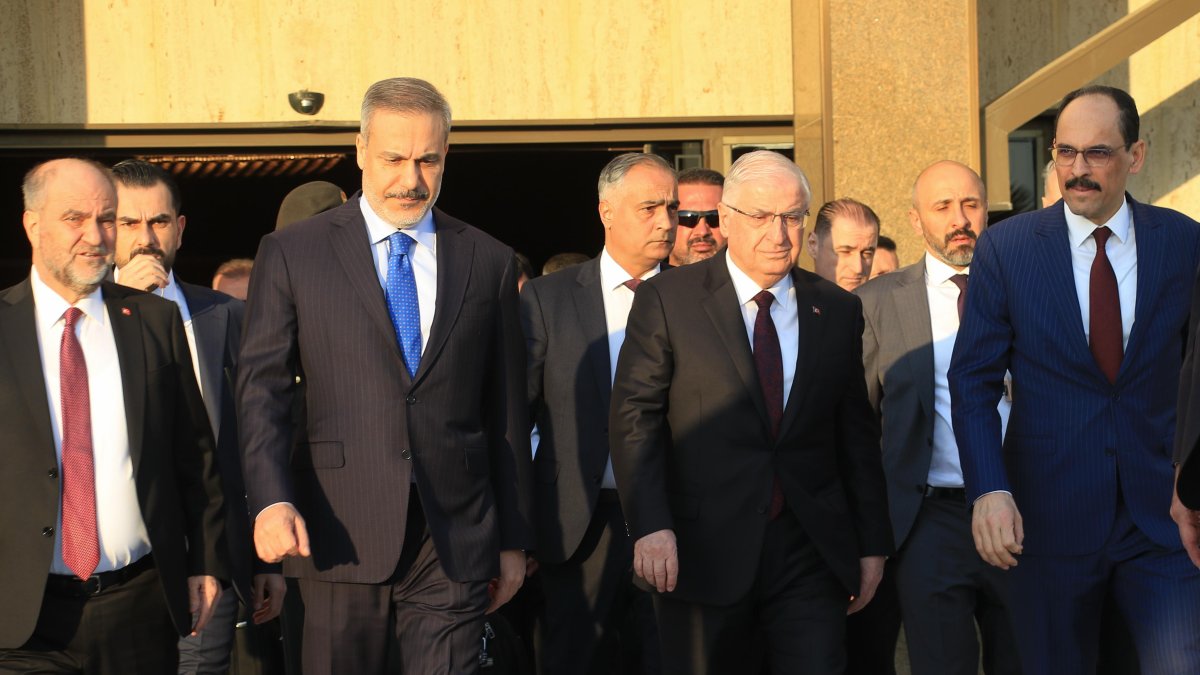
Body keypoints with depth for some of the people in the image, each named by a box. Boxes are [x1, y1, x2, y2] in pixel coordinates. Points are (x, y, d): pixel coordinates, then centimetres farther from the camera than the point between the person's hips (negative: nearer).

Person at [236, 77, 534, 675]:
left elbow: (507, 412, 12)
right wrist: (271, 501, -16)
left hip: (456, 540, 1)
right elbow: (262, 389, -1)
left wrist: (514, 538, 12)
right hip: (341, 535, -1)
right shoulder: (292, 253, 4)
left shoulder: (488, 262, 10)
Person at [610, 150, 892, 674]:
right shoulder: (666, 300, 0)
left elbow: (857, 433, 13)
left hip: (813, 554, 2)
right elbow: (635, 417, -5)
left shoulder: (838, 310, 10)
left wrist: (872, 543, 11)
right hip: (704, 553, -2)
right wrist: (650, 526, -15)